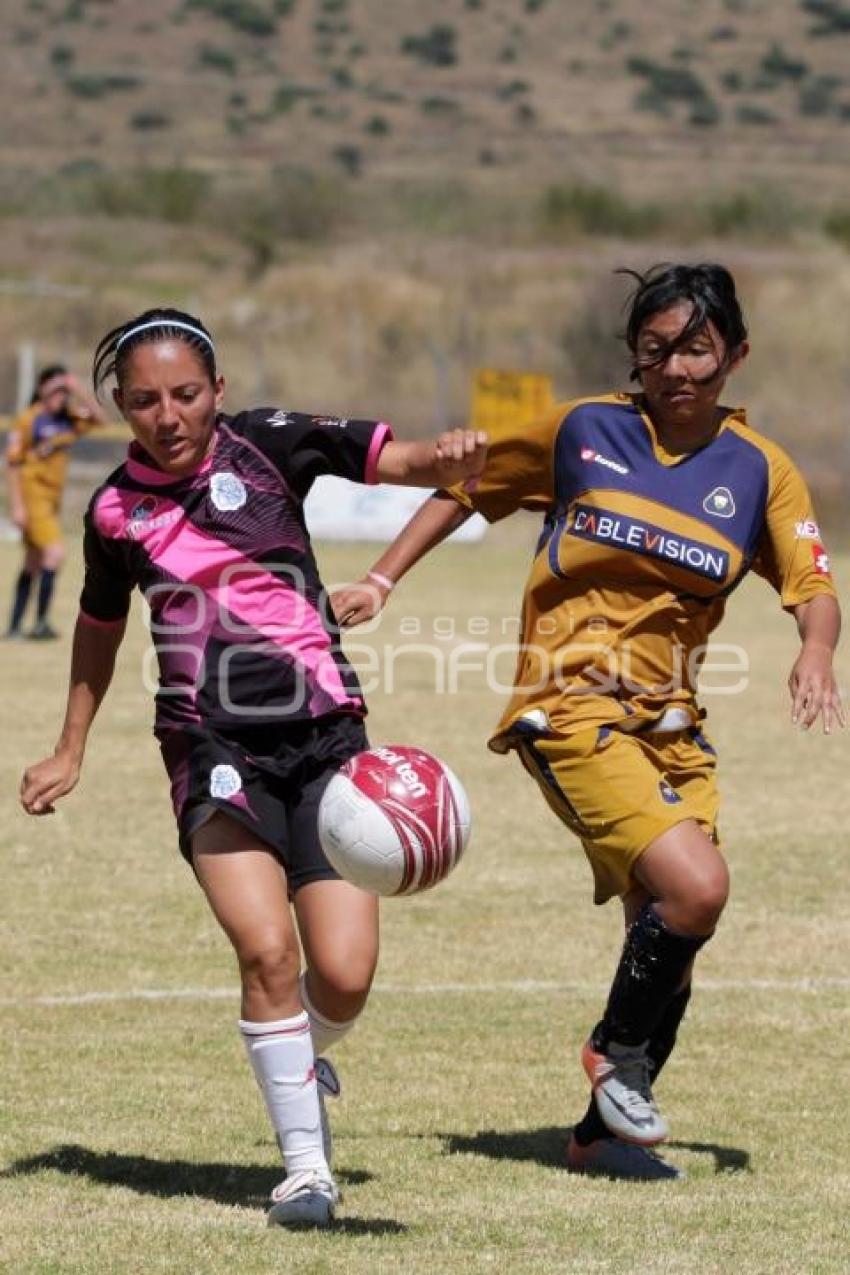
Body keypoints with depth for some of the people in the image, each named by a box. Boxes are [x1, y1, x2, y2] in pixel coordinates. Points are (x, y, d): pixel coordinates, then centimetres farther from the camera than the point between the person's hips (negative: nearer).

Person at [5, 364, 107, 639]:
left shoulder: (67, 418, 5)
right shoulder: (29, 420, -12)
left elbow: (99, 418, -4)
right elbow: (12, 463, -11)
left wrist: (78, 390, -14)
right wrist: (16, 505, -15)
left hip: (52, 497, 8)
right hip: (32, 495, -8)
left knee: (34, 564, 13)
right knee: (55, 553, -20)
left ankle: (14, 627, 21)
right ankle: (41, 622, -16)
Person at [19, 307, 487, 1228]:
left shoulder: (268, 445, 0)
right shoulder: (116, 508, 5)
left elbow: (392, 459, -7)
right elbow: (100, 624, 22)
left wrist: (448, 458, -29)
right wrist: (70, 752, 26)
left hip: (325, 734, 0)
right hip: (213, 746, 0)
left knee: (344, 975, -8)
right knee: (266, 950, -20)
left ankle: (301, 1060, 28)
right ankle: (305, 1163, -5)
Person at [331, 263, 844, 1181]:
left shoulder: (759, 472, 4)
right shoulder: (583, 431, -1)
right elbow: (467, 488, 11)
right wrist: (380, 581, 5)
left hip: (670, 724, 4)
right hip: (572, 709, -4)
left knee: (668, 939, 4)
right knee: (695, 887, -23)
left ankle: (604, 1131, 22)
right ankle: (618, 1050, 2)